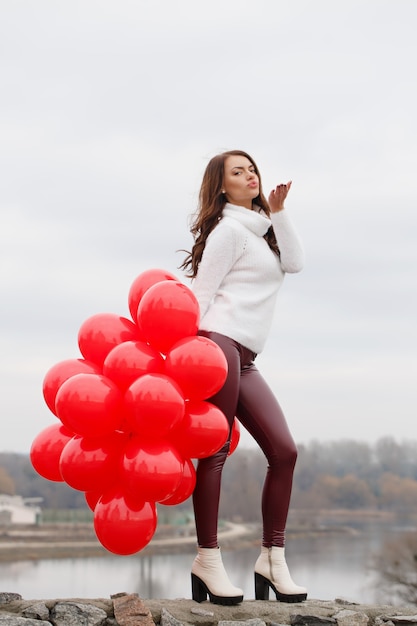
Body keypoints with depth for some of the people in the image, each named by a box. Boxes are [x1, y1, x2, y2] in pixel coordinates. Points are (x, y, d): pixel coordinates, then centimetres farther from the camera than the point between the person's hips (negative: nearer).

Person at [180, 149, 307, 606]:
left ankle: (272, 558, 0)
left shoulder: (261, 230, 27)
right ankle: (207, 559, -11)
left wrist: (278, 211, 7)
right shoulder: (229, 229, 0)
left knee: (284, 451, -1)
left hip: (244, 359, 9)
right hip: (218, 344, -8)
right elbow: (200, 292, -6)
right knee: (216, 452, -12)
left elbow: (294, 262, 13)